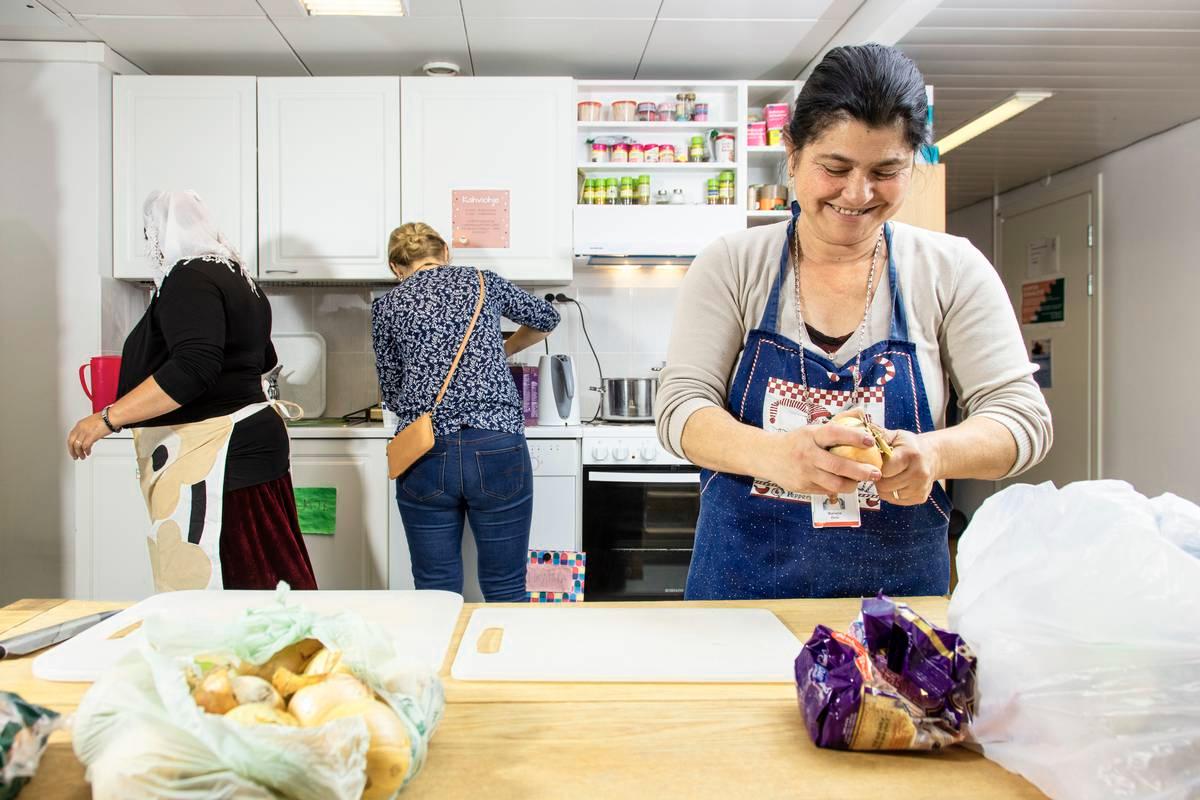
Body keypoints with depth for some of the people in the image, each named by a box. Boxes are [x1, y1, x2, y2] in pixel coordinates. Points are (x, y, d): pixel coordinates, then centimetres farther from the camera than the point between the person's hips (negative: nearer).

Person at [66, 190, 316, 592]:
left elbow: (193, 369, -25)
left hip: (213, 458, -10)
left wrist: (108, 418, -22)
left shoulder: (190, 278, -12)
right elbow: (263, 359, 29)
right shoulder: (238, 278, 18)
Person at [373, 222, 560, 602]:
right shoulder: (482, 282, 13)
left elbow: (392, 393, 16)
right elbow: (546, 319, 29)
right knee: (506, 591, 9)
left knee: (436, 592, 11)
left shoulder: (387, 307, 10)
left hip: (424, 454, 0)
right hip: (496, 449, 0)